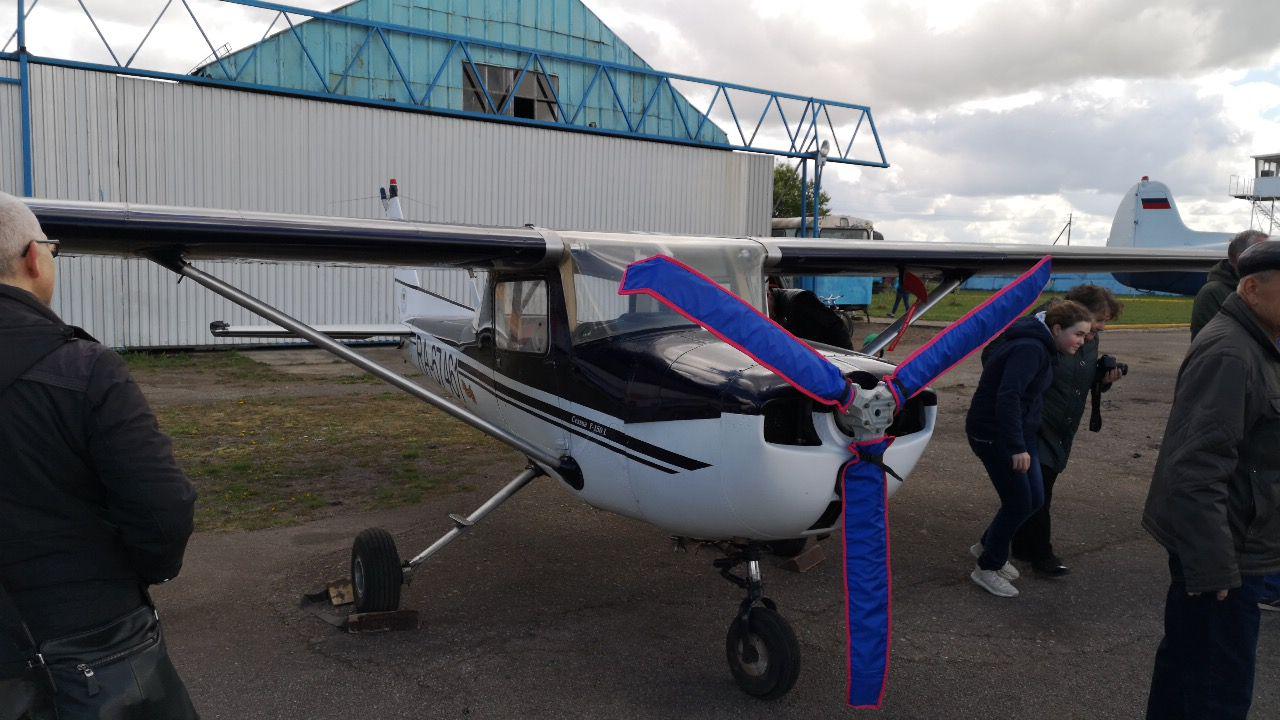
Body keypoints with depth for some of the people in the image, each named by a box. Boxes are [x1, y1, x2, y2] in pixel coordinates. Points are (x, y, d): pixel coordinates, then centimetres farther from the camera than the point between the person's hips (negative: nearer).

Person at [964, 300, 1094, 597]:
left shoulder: (1039, 347, 10)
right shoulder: (1030, 350, -22)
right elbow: (1007, 397, -30)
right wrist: (1017, 448, -30)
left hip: (1018, 433, 10)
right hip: (994, 435, -10)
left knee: (1035, 498, 11)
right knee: (1019, 503, -5)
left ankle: (988, 546, 30)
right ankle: (987, 568, 12)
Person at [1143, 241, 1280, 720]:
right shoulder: (1228, 354, -22)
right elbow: (1196, 469, -28)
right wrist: (1214, 568, -27)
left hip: (1217, 549, 10)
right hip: (1220, 554, -10)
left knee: (1184, 660, 21)